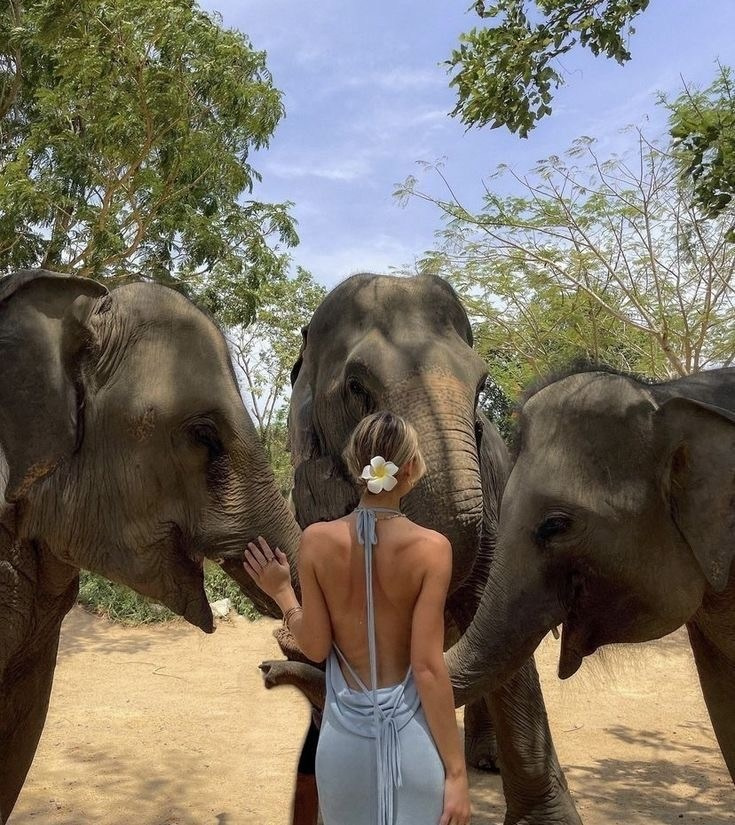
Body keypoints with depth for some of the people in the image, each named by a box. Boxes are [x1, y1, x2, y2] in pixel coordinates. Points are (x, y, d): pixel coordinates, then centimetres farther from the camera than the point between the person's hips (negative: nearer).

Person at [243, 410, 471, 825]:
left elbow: (316, 647, -3)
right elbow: (428, 667, -15)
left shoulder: (317, 539, -9)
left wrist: (282, 592, 13)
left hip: (346, 731, 2)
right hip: (412, 731, -2)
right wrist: (457, 770, -7)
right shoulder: (431, 546, -15)